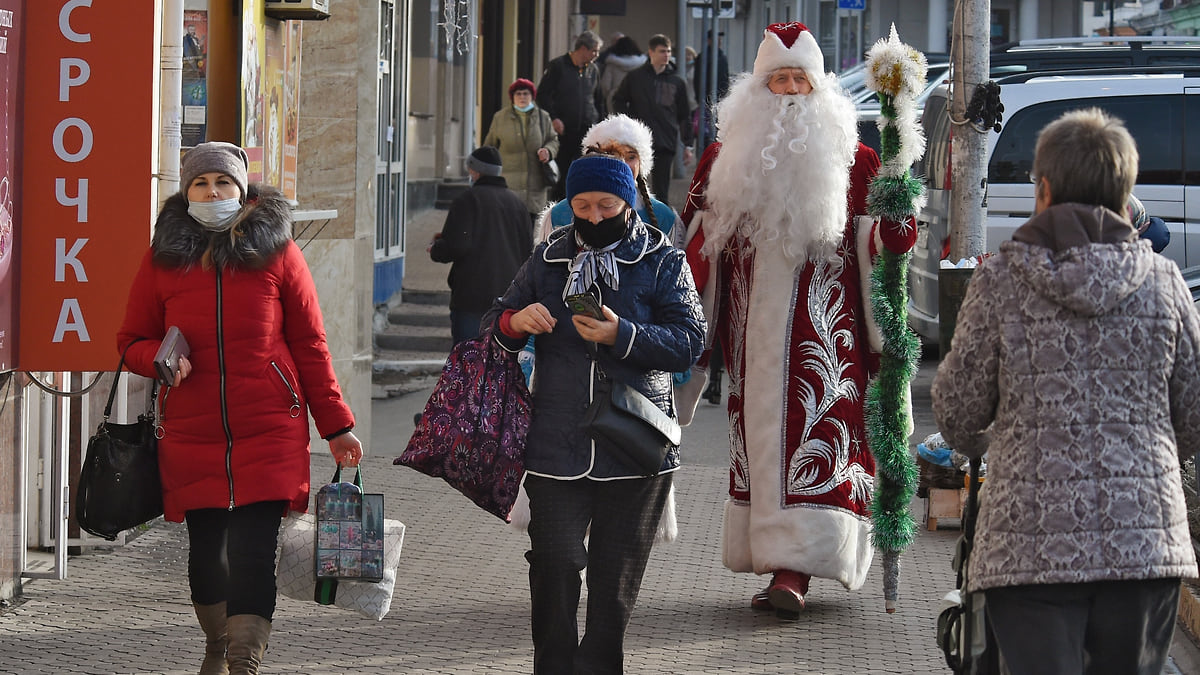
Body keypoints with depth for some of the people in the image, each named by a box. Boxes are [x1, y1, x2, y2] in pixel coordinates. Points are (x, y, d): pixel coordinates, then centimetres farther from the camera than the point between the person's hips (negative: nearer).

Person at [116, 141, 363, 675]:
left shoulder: (276, 251, 3)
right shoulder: (163, 259, 6)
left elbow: (310, 344, 6)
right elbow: (132, 340, 15)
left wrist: (336, 425, 5)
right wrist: (160, 359, -9)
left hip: (270, 431, -2)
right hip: (190, 434, 2)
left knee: (252, 552, -12)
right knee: (205, 547, 11)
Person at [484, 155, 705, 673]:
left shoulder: (662, 262, 2)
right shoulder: (549, 259, 11)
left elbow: (689, 343, -7)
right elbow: (497, 323, 16)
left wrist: (621, 335, -22)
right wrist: (515, 321, -9)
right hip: (557, 447, 1)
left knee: (616, 573, 7)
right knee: (554, 565, -6)